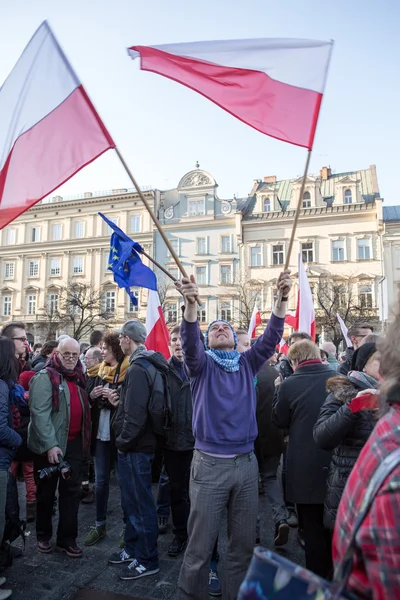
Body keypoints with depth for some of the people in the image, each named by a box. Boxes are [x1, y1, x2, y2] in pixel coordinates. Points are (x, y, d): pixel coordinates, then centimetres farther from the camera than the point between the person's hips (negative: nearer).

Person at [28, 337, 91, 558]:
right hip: (50, 445, -6)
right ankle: (43, 535, 31)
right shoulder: (45, 377, -13)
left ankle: (67, 538, 22)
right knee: (46, 492, 12)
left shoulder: (78, 378, 10)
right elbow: (40, 413, -20)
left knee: (72, 491, 10)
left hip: (74, 443, 6)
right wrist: (50, 444, -23)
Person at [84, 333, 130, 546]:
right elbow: (91, 399, 17)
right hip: (101, 432, 6)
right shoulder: (100, 371, 9)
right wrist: (91, 396, -4)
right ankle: (99, 525, 30)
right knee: (100, 480, 14)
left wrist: (118, 401, -28)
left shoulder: (130, 371, -12)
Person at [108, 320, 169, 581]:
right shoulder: (149, 364, 9)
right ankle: (133, 549, 38)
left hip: (136, 447, -10)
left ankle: (148, 560, 22)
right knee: (133, 501, 22)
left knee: (140, 503, 6)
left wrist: (123, 441, -13)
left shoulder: (139, 368, -22)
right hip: (139, 444, 10)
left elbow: (134, 413, -27)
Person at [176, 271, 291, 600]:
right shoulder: (202, 363, -1)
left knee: (243, 544, 17)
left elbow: (271, 337, -5)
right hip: (210, 463, -3)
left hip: (246, 463, 3)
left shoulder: (248, 363, 7)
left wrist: (283, 299, -20)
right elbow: (189, 341, -21)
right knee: (200, 546, 7)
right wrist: (192, 304, -39)